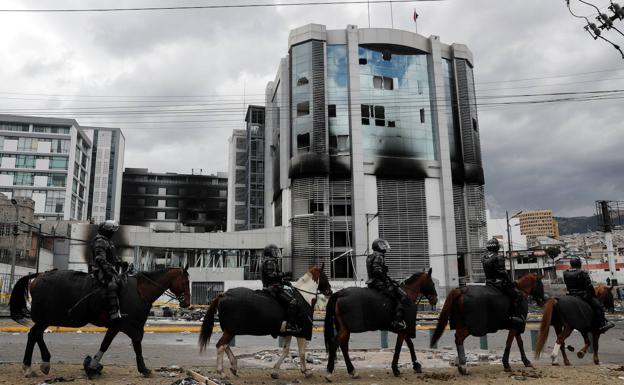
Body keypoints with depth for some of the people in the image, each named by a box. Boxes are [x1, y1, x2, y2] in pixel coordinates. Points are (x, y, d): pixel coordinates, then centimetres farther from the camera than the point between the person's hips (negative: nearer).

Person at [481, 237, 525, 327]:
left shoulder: (484, 259, 9)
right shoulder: (498, 258, -16)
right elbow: (503, 273, -18)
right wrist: (511, 282, -8)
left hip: (489, 283, 9)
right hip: (499, 283, -9)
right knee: (516, 295, -4)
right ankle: (517, 316, -12)